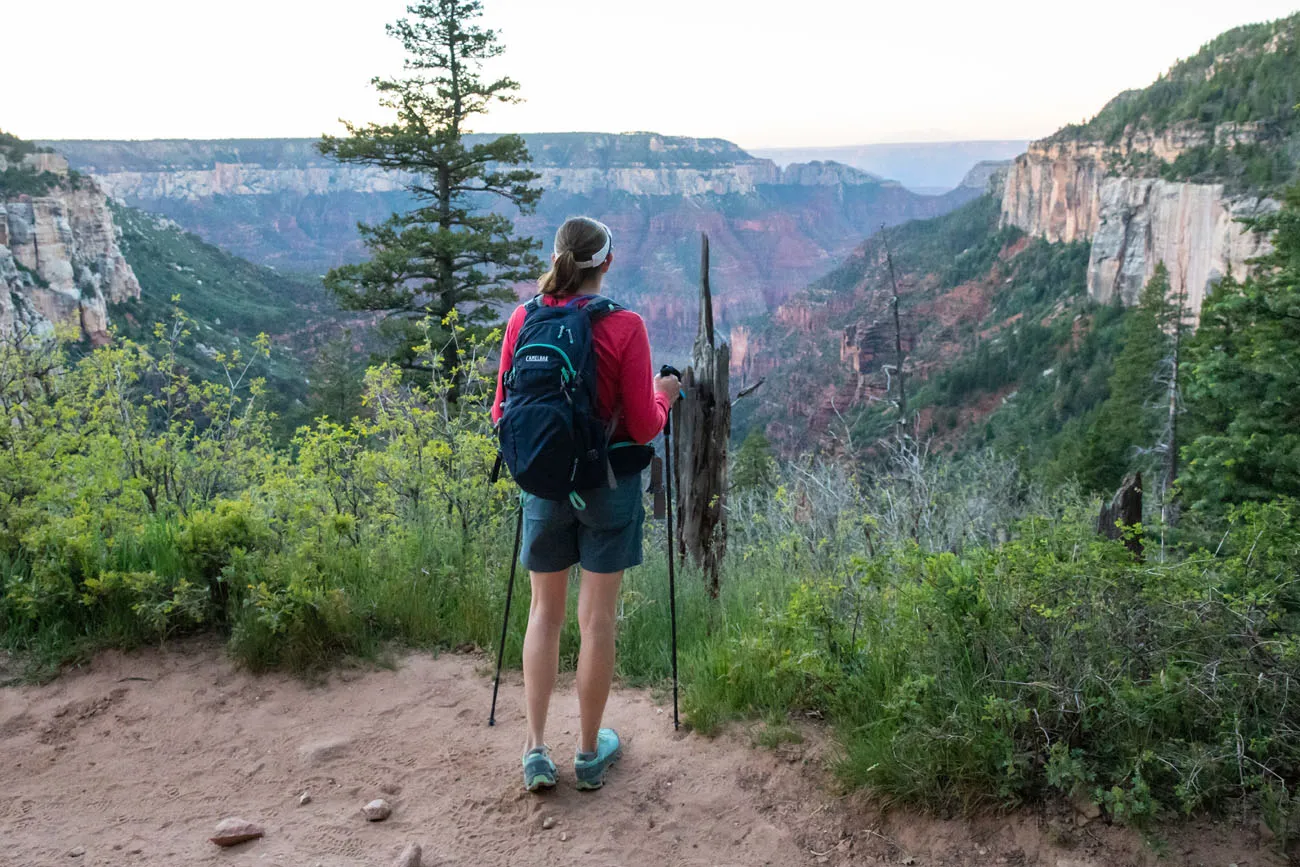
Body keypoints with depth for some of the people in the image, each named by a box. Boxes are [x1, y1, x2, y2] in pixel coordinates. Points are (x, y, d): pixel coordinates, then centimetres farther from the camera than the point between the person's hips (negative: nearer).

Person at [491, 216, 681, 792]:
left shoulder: (522, 319, -4)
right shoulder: (625, 327, -14)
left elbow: (502, 414, 1)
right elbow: (644, 427, -11)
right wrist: (665, 396, 9)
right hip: (608, 485, -3)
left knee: (544, 611, 16)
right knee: (597, 617, 9)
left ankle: (536, 750, 18)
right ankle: (590, 752, 23)